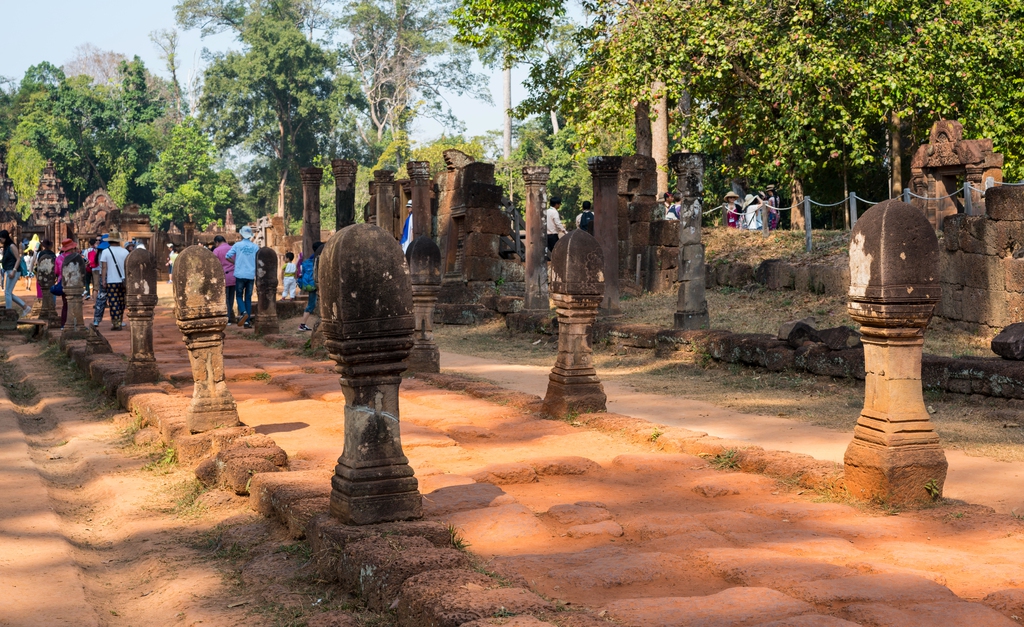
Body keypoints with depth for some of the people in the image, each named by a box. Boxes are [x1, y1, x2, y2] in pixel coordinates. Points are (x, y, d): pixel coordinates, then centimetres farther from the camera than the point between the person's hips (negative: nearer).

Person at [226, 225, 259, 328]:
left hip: (240, 274, -2)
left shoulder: (237, 245, -2)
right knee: (248, 298, 8)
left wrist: (235, 263, 12)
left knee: (239, 296, 10)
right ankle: (247, 322, 4)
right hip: (251, 275, 2)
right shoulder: (255, 247, 2)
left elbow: (227, 256, -4)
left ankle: (243, 312, -18)